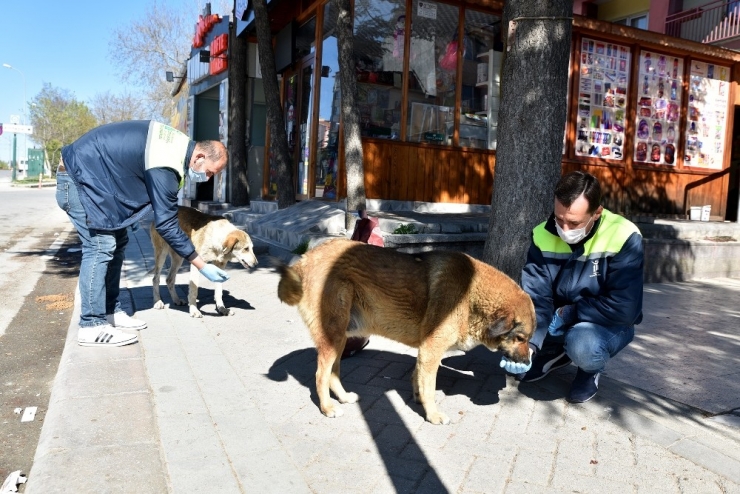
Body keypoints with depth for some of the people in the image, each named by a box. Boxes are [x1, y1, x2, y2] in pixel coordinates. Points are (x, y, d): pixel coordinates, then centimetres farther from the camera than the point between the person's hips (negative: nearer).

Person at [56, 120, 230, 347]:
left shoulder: (179, 144, 0)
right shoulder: (165, 167, -28)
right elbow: (166, 224, -25)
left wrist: (133, 213, 13)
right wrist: (203, 266, -21)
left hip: (93, 174, 10)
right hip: (78, 177, -10)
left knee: (117, 242, 8)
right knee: (100, 246, -15)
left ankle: (110, 312, 14)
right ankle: (92, 327, -11)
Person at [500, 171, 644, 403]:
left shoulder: (624, 237, -26)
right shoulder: (543, 235, -15)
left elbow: (623, 308, -28)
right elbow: (535, 298, -19)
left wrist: (566, 313, -21)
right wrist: (528, 344, -35)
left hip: (609, 324, -4)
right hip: (558, 323, 4)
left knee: (582, 345, -36)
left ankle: (591, 370, 2)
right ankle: (563, 352, 18)